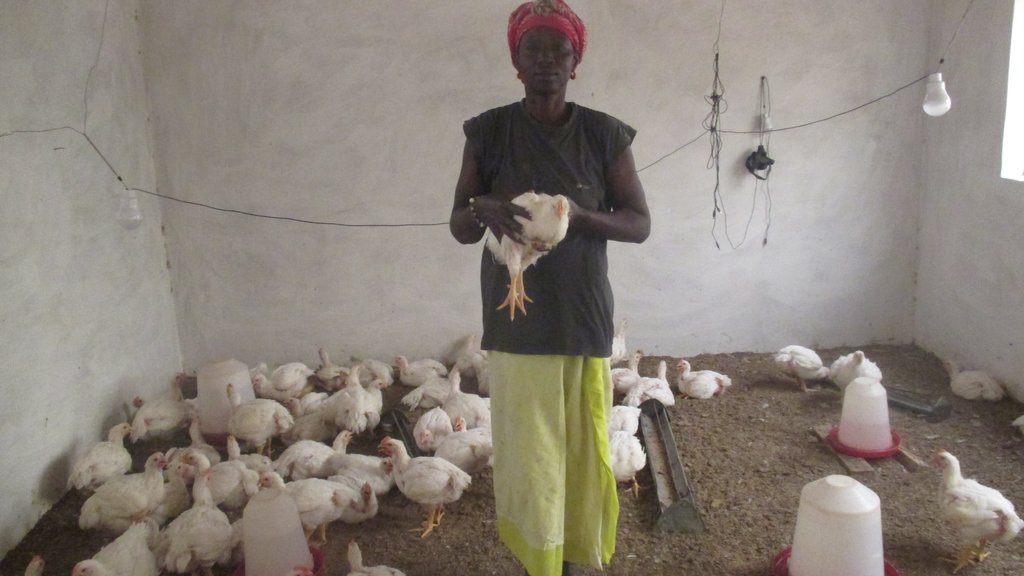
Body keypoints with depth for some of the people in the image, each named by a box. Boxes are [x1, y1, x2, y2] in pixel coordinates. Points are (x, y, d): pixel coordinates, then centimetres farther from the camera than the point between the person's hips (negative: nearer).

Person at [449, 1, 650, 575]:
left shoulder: (605, 134, 0)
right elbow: (459, 226, 3)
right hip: (517, 320, 0)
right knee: (527, 452, 4)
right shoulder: (489, 131, 0)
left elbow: (640, 223, 1)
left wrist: (578, 215, -18)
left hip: (583, 317, 0)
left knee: (585, 448, 7)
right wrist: (483, 209, -21)